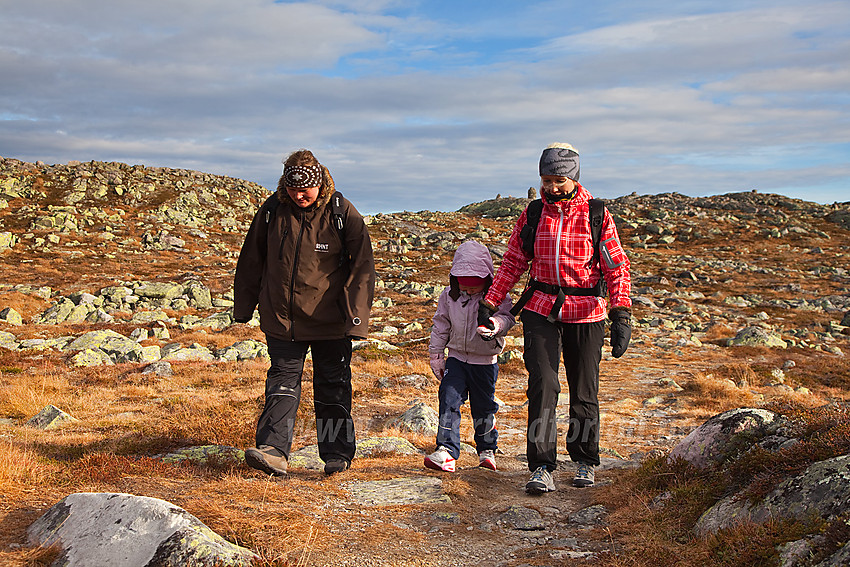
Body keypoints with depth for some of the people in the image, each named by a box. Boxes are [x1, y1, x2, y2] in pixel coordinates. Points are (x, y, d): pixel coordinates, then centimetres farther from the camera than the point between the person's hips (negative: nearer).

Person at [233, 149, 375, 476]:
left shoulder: (343, 214, -9)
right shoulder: (272, 209, -1)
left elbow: (362, 267, -6)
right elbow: (251, 261, 10)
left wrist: (356, 315, -13)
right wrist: (243, 307, 13)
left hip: (330, 321, -2)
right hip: (281, 317, 2)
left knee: (332, 387, 7)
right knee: (283, 380, 0)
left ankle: (337, 454, 18)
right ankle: (274, 451, -3)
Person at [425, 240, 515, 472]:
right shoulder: (449, 296, 0)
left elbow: (506, 316, -19)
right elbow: (440, 327, 8)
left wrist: (496, 324, -42)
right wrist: (436, 356, 9)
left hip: (485, 362, -2)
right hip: (456, 358, 2)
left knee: (484, 408, 8)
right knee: (449, 400, -13)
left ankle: (487, 449, 28)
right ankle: (446, 449, -13)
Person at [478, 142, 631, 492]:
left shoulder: (596, 214, -1)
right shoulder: (532, 214, 5)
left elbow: (617, 267, -2)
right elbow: (513, 262, 11)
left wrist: (621, 314, -12)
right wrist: (490, 302, 5)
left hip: (585, 312, -1)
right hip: (540, 309, 1)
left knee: (584, 391, 8)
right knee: (542, 385, -9)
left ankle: (585, 462, 25)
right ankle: (542, 467, -5)